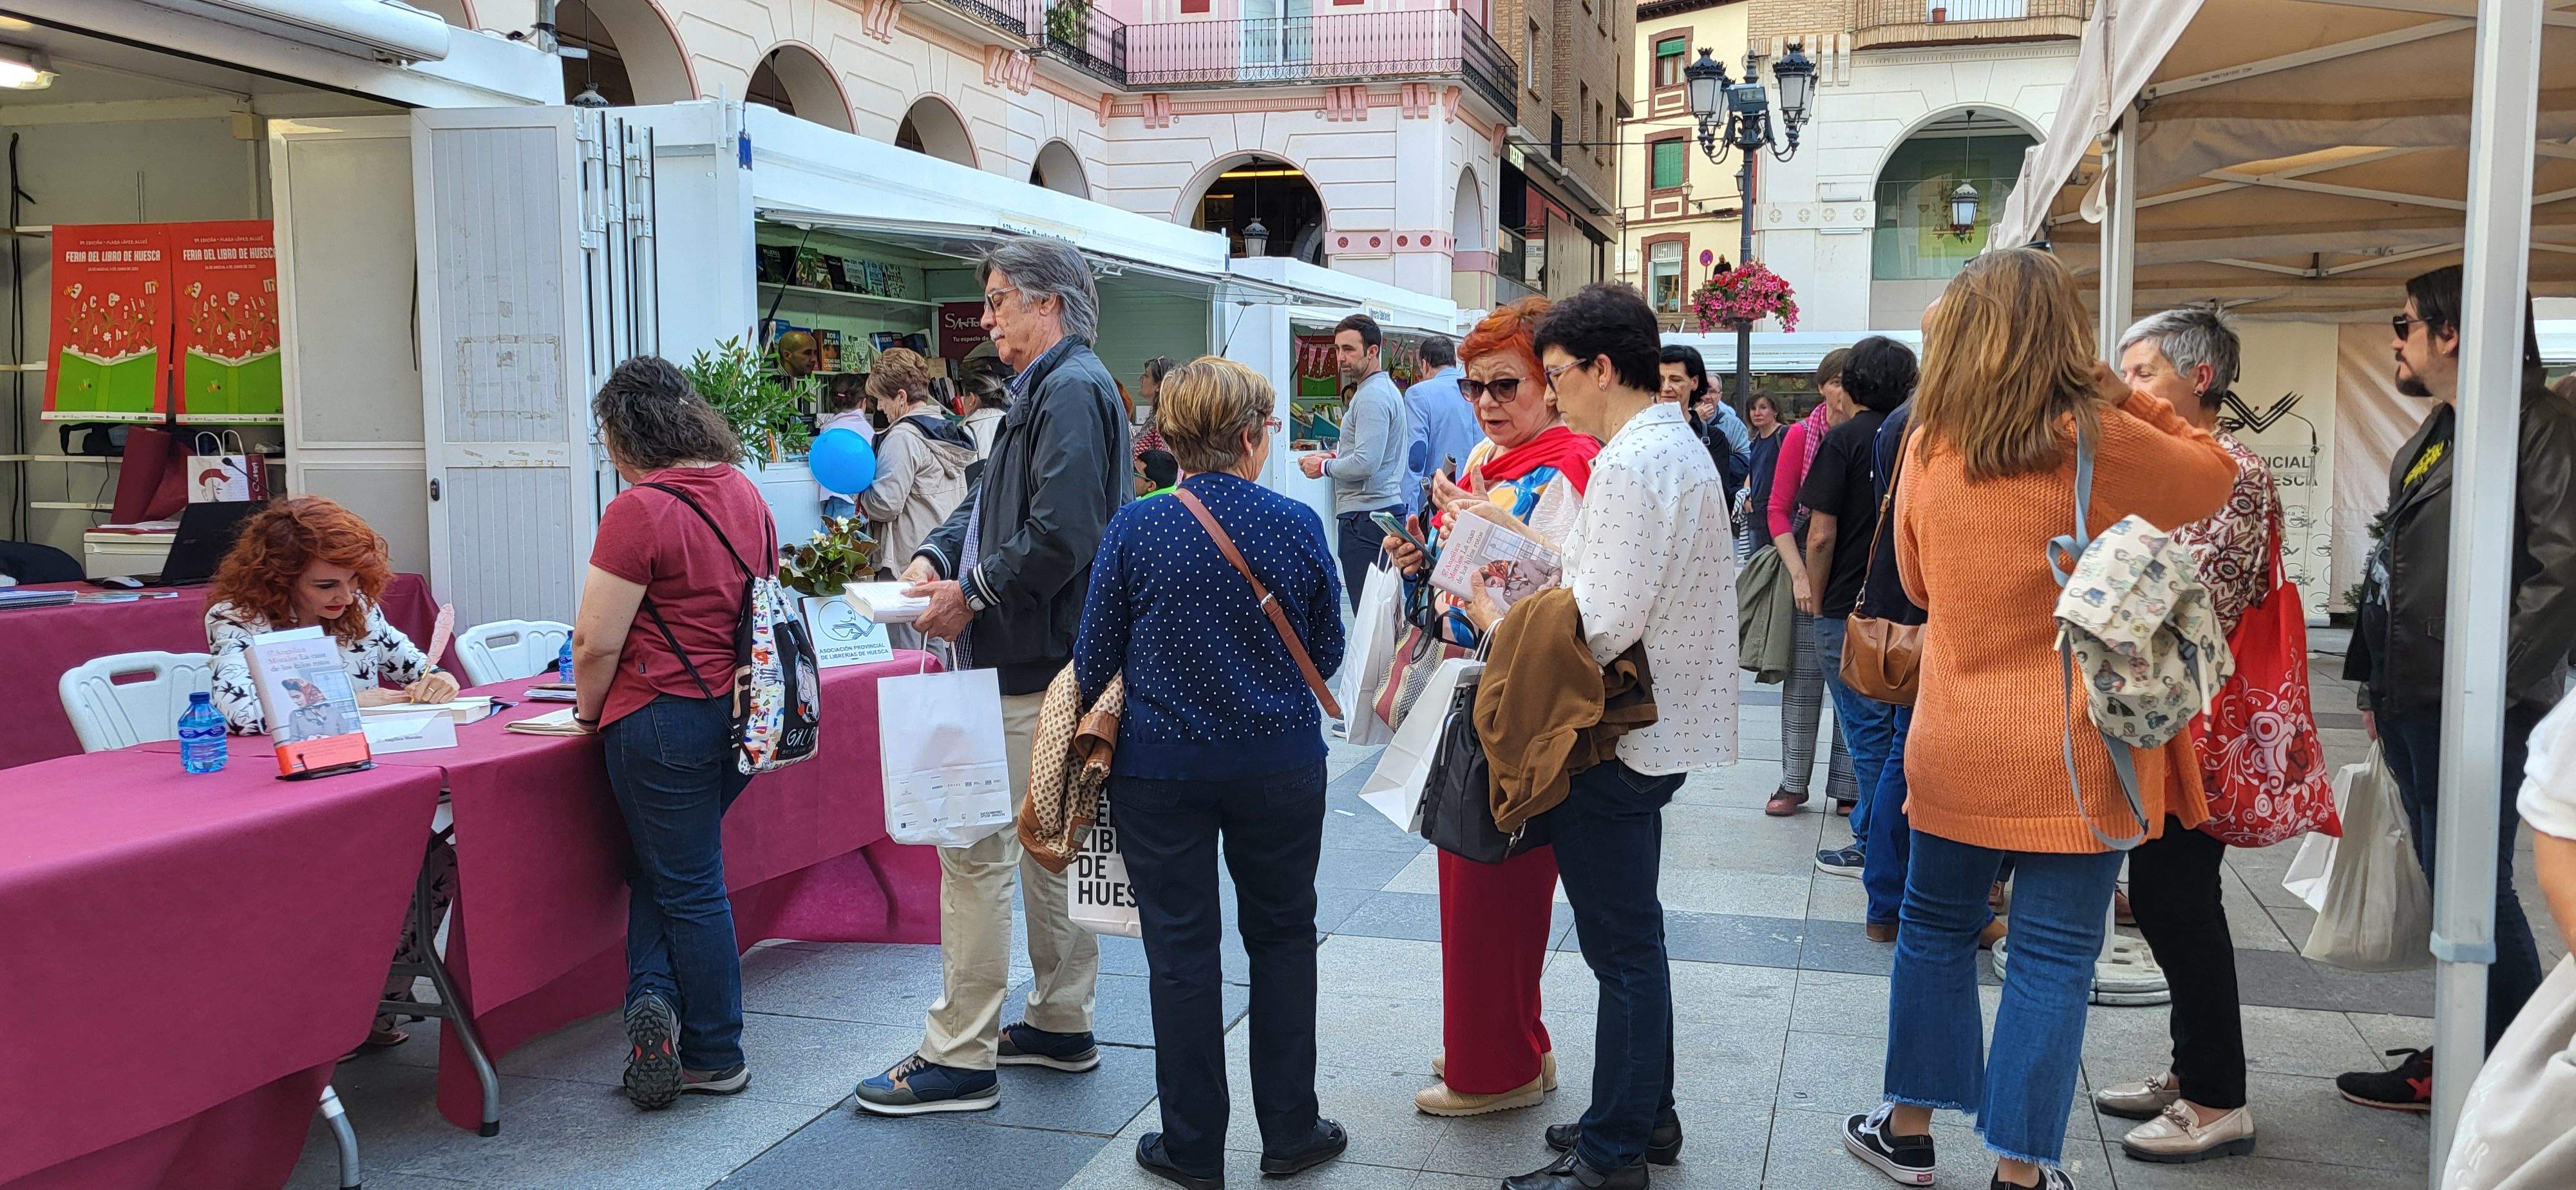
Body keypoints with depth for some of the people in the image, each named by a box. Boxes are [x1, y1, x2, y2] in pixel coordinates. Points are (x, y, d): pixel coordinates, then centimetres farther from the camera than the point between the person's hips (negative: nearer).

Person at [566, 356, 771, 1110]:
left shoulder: (639, 510, -16)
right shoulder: (743, 493, 8)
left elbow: (596, 642, -16)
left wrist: (587, 711, 1)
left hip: (664, 719, -7)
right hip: (742, 712, 7)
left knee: (687, 885, 4)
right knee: (668, 866, 20)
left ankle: (717, 1059, 14)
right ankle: (660, 1007, 11)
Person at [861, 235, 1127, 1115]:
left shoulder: (1073, 390, -15)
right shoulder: (1043, 390, 18)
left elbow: (1061, 531, -25)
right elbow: (993, 501, 21)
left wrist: (975, 595, -16)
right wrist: (935, 557, 4)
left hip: (1032, 666, -11)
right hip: (1046, 659, 11)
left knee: (976, 845, -7)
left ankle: (958, 1058, -1)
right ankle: (1061, 1024, 27)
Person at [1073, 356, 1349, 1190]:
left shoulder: (1136, 529, -11)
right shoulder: (1298, 526, -8)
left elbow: (1094, 660, -4)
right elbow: (1326, 653, 2)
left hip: (1162, 767, -1)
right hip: (1281, 764, 1)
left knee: (1182, 950, 9)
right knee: (1283, 936, 16)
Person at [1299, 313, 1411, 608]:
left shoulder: (1372, 397, -15)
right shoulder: (1387, 388, 19)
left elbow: (1366, 464, -23)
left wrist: (1324, 467, -7)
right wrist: (1336, 456, 15)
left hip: (1365, 516, -11)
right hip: (1386, 508, 11)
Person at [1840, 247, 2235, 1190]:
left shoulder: (1927, 446, -3)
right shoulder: (2101, 441, -11)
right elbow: (2217, 476, 9)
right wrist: (2125, 399, 8)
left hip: (1953, 745, 3)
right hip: (2074, 753, -3)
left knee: (1934, 928, 18)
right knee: (2053, 955, 6)